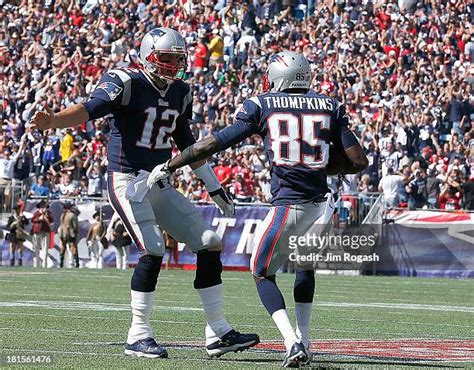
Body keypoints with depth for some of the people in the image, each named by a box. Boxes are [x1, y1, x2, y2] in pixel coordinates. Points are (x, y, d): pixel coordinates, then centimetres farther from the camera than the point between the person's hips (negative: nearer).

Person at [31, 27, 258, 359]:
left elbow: (186, 143, 22)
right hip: (128, 181, -8)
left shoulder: (180, 93, 11)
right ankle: (139, 336, -9)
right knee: (153, 251, -20)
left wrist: (215, 187, 24)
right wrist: (52, 121, -46)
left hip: (160, 185, 8)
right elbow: (91, 108, -27)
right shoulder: (127, 83, -11)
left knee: (209, 245, 2)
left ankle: (218, 333, 9)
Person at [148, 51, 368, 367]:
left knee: (263, 273, 16)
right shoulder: (330, 107, 10)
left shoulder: (262, 106, 4)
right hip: (321, 205, 3)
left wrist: (168, 167, 15)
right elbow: (359, 161, 6)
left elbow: (215, 144, 5)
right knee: (305, 265, 30)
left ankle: (292, 342, -6)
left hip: (287, 206, -3)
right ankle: (303, 343, 24)